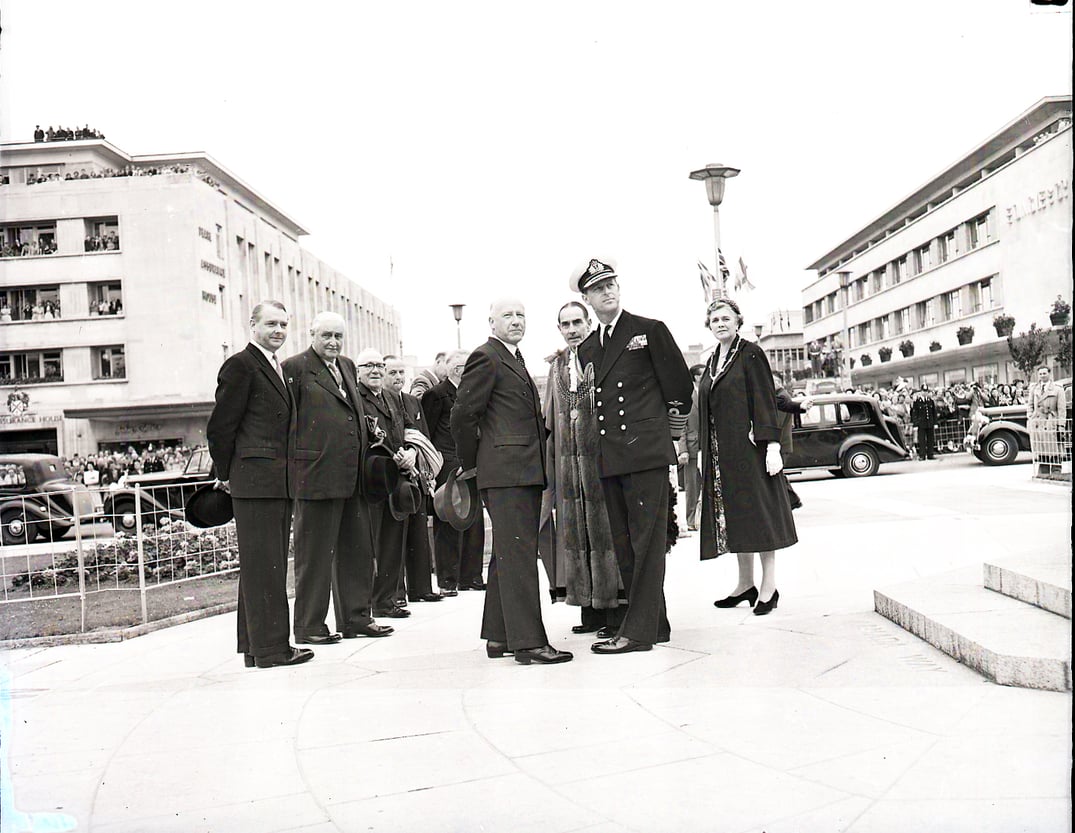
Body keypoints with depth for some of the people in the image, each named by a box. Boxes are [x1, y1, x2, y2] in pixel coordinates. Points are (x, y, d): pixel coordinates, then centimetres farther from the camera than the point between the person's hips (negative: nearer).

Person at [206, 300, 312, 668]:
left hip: (279, 483, 9)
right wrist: (226, 475, -3)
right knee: (263, 563, -6)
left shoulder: (278, 368, 20)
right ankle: (270, 647, -1)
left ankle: (255, 645, 20)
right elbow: (220, 427, -10)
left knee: (270, 565, 12)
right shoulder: (240, 365, -8)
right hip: (255, 481, -9)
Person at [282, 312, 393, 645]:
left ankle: (355, 618, 23)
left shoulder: (347, 366, 18)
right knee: (314, 552, 1)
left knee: (358, 550, 12)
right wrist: (296, 466, -11)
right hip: (316, 476, -7)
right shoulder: (295, 368, -5)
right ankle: (309, 626, 11)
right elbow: (287, 422, -7)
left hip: (353, 476, 8)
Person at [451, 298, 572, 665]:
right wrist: (470, 462, -4)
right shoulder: (486, 358, -7)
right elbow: (462, 414, -12)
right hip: (506, 471, -10)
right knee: (517, 554, -10)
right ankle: (527, 640, -8)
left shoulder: (513, 359, 22)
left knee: (507, 553, 13)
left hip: (525, 472, 10)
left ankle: (498, 636, 20)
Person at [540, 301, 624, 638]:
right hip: (568, 461, 6)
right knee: (575, 532, 7)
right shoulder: (557, 366, 14)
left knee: (604, 530, -2)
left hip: (600, 456, -5)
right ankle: (591, 613, 16)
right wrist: (551, 467, 12)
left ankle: (615, 613, 5)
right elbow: (551, 419, 16)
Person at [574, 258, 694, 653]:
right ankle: (654, 623, 18)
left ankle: (638, 631, -5)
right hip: (609, 458, 7)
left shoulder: (650, 330, 0)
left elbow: (679, 385, 4)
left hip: (646, 450, -6)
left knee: (647, 541, -6)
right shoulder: (587, 348, 16)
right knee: (624, 545, 9)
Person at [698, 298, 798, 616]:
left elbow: (766, 401, -11)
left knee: (758, 511, -4)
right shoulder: (713, 362, 16)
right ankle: (745, 584, 17)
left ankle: (769, 586, 3)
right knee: (733, 515, 9)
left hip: (749, 447, -7)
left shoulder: (751, 354, -4)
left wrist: (772, 446, -18)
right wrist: (704, 452, 15)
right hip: (721, 453, 7)